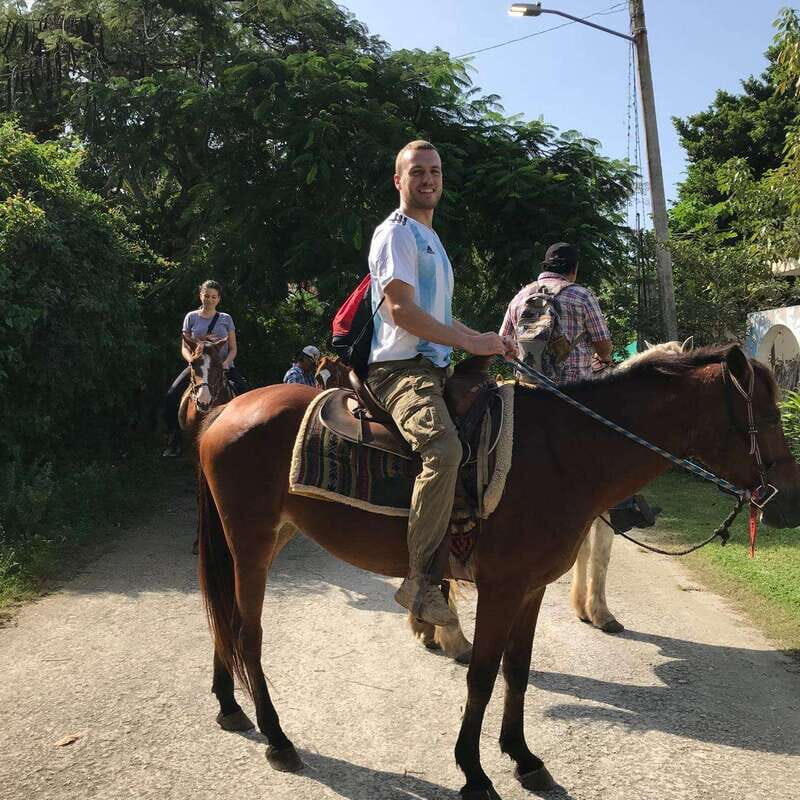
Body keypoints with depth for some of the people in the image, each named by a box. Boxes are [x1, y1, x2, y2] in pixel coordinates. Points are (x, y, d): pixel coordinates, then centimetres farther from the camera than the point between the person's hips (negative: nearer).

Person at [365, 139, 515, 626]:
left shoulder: (430, 239, 28)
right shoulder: (396, 233, -2)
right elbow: (402, 309, -16)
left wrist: (486, 341, 17)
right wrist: (471, 342, -15)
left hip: (435, 368, 10)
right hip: (402, 368, -10)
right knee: (444, 448, -34)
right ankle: (420, 579, -30)